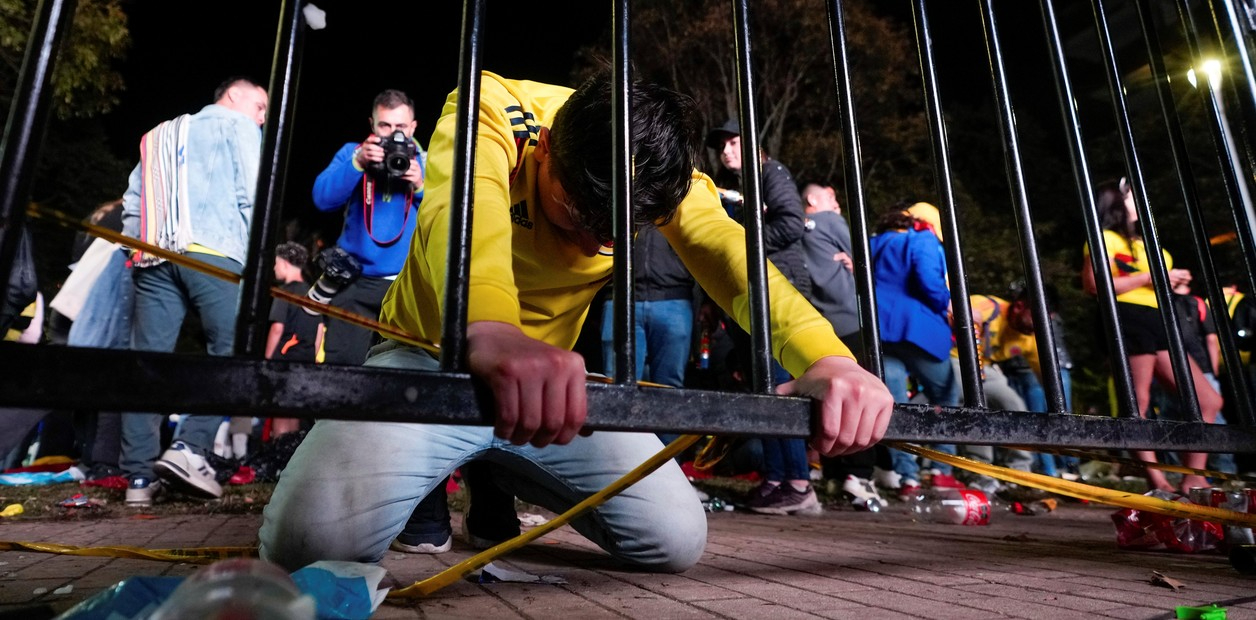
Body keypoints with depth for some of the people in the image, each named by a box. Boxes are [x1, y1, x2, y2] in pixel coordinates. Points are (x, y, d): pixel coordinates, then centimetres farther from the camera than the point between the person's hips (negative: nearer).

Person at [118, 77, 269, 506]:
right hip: (212, 253, -6)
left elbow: (133, 201, 21)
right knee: (231, 352, -2)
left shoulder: (157, 136, 31)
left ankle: (139, 476, 1)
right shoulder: (238, 125, 12)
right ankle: (190, 447, -16)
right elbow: (251, 195, -2)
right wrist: (254, 256, 3)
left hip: (153, 258, 6)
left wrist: (140, 246, 19)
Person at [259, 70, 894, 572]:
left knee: (676, 538, -7)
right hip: (435, 356, -3)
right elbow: (462, 211, -44)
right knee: (311, 538, -27)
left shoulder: (668, 172, -13)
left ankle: (501, 472, 19)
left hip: (552, 374, 4)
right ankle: (436, 474, 11)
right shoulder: (491, 112, -23)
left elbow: (732, 254, -30)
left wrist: (827, 359, -49)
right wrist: (490, 330, -66)